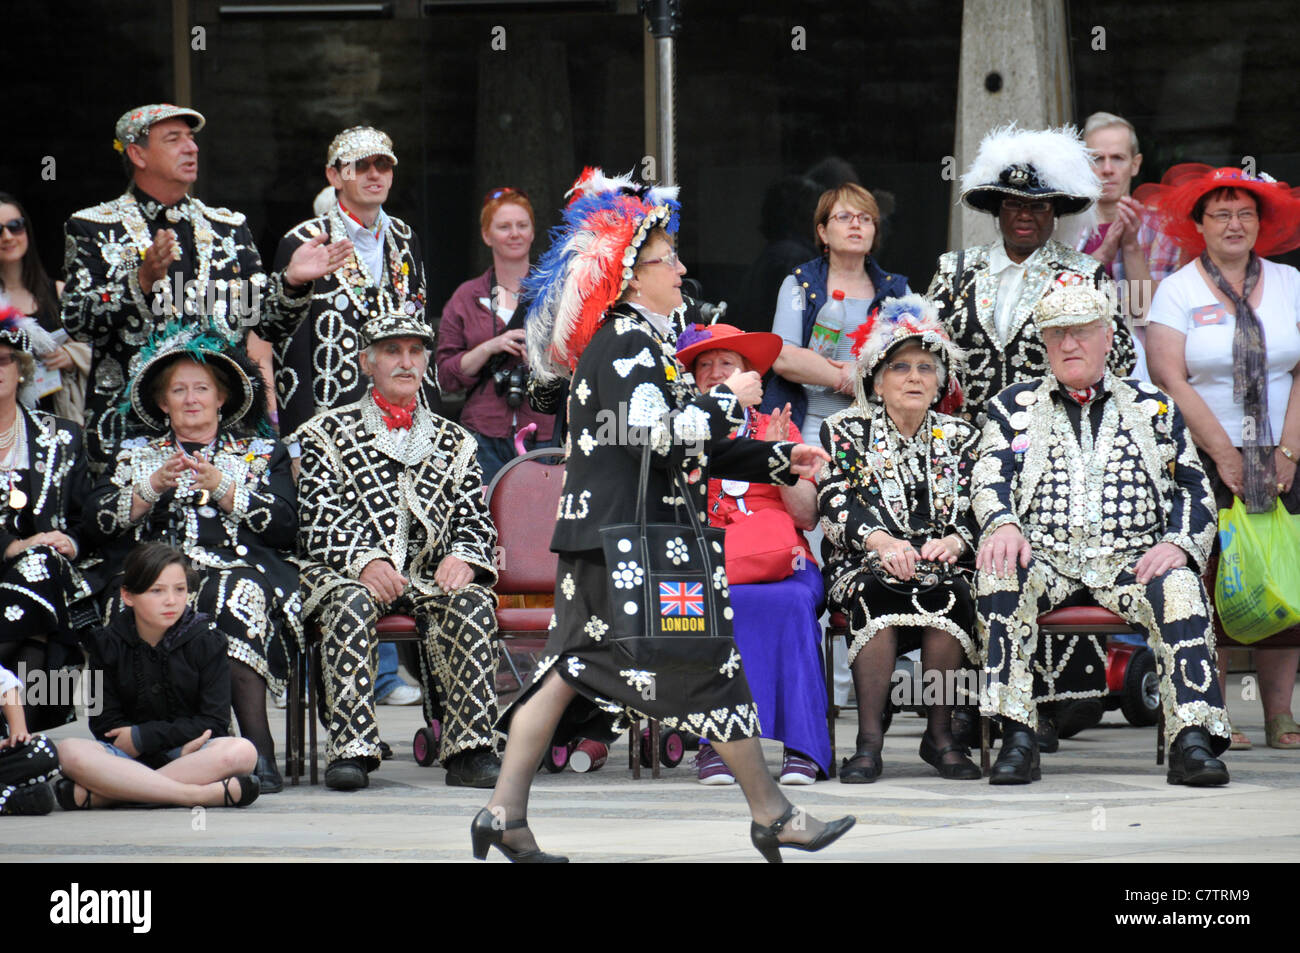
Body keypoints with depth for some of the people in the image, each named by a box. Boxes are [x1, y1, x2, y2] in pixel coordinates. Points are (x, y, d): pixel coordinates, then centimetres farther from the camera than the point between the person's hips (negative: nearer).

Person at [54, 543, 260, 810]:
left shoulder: (207, 640, 1)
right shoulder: (108, 643, 2)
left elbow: (213, 722, -4)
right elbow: (104, 723, -4)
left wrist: (142, 737, -13)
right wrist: (179, 747, -18)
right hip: (127, 755, 0)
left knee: (242, 752, -34)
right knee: (69, 751, -31)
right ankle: (202, 794, -41)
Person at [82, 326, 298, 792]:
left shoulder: (261, 454, 21)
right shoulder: (135, 455, 25)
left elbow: (284, 524, 3)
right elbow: (96, 523, 10)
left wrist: (221, 488, -6)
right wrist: (152, 488, -3)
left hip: (236, 566, -1)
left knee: (236, 595, -38)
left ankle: (258, 749, -41)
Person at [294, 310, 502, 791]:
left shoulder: (454, 442, 21)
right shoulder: (327, 435, 11)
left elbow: (477, 525, 14)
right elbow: (316, 525, -1)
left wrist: (462, 559, -10)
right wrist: (365, 562, -19)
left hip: (431, 577, 2)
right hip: (347, 574, -2)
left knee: (473, 604, -30)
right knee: (352, 603, -37)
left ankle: (469, 750, -30)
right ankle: (351, 751, -40)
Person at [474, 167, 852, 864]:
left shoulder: (640, 339, 21)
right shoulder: (624, 340, -12)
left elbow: (695, 449, 24)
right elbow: (658, 435, -25)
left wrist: (781, 463, 19)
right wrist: (730, 399, -13)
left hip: (603, 537, 10)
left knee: (573, 668, 6)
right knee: (708, 661, -4)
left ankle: (504, 812, 2)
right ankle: (772, 816, 3)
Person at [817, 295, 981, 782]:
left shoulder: (960, 438, 14)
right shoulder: (846, 431, 8)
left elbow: (977, 512, 3)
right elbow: (836, 504, -7)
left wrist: (954, 541, -21)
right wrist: (881, 541, -26)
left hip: (945, 568, 1)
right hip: (863, 569, -1)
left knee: (948, 596, -32)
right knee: (878, 595, -35)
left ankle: (940, 732, -22)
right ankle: (869, 738, -34)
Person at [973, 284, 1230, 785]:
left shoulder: (1155, 408, 19)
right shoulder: (1014, 406, 18)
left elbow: (1193, 490, 13)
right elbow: (990, 480, 4)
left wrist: (1176, 544, -8)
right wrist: (1003, 525, -20)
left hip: (1131, 558, 0)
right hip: (1044, 555, 0)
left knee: (1180, 588, -33)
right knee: (999, 573, -34)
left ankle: (1192, 741, -40)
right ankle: (1017, 739, -37)